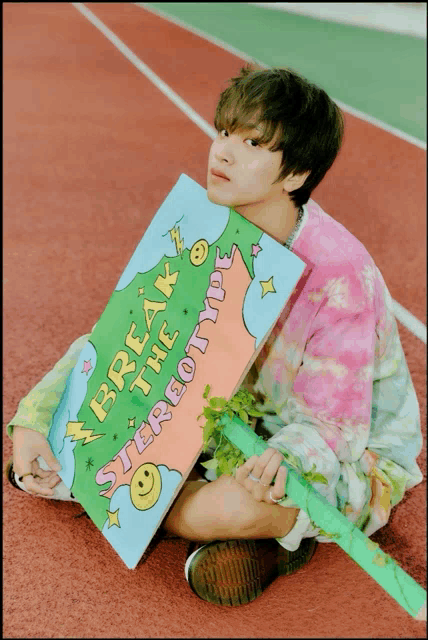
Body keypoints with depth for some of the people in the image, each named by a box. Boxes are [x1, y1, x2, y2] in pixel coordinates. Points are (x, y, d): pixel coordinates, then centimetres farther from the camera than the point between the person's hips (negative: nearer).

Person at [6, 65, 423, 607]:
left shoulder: (339, 272, -29)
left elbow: (333, 426, -25)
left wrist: (283, 458, -48)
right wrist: (34, 420, -19)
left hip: (358, 457, -4)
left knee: (235, 506, -38)